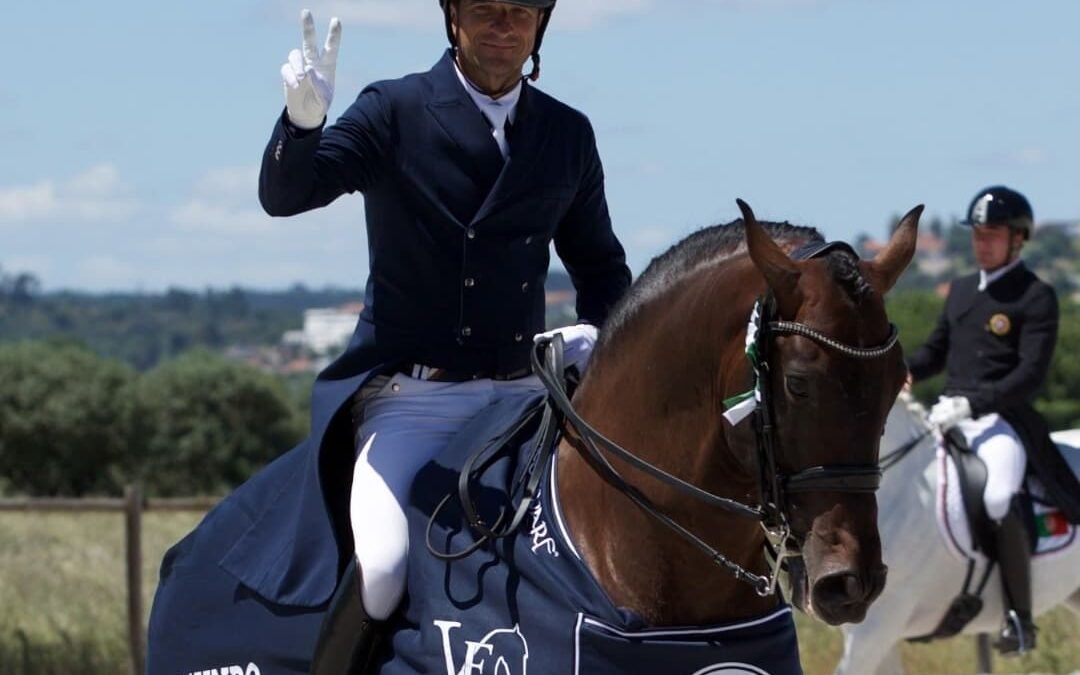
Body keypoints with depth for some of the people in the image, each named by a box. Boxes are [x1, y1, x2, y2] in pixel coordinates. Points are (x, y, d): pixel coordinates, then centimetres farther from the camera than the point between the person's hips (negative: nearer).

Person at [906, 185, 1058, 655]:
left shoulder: (1036, 298, -4)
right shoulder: (961, 290, 17)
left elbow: (1031, 374, -14)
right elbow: (938, 349, 27)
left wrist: (971, 403, -24)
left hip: (1002, 421, -8)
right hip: (948, 417, 8)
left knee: (999, 501, -33)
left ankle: (1020, 618, -23)